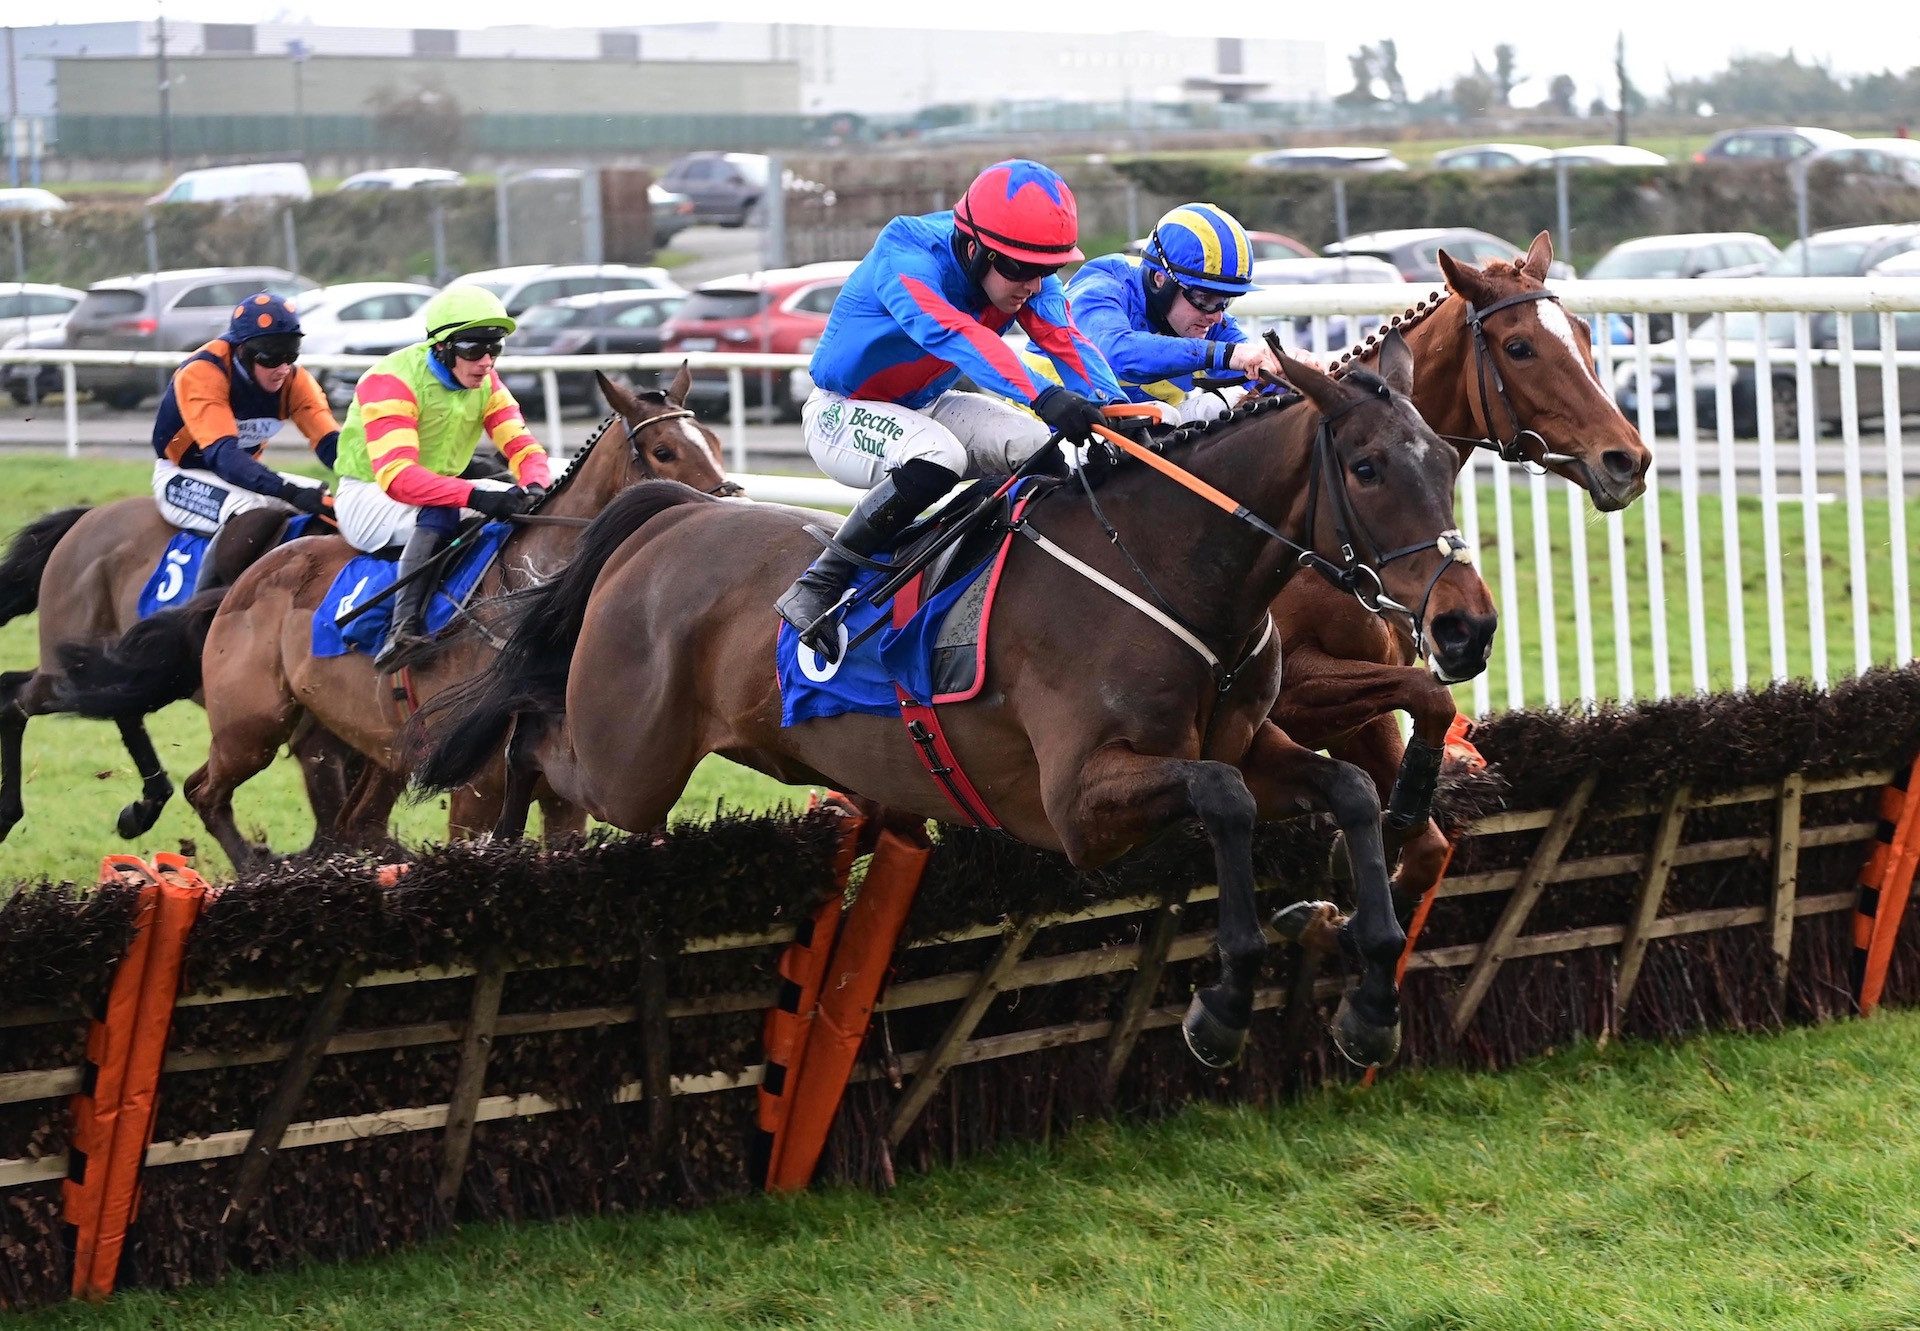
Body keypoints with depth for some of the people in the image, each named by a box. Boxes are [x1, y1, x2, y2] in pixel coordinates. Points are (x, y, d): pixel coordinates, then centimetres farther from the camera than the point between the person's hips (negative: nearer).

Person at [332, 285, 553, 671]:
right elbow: (396, 475, -37)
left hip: (439, 487, 8)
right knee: (439, 514, -37)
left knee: (519, 503, -8)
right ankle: (404, 630, -44)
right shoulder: (392, 381, -25)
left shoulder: (485, 383, -1)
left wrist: (535, 487, -33)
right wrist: (475, 496, -50)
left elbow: (522, 446, -7)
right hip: (369, 497, -8)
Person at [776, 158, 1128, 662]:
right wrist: (1043, 397, -63)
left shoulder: (1025, 273, -11)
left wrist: (1115, 409, -45)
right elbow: (951, 333, -49)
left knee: (1043, 447, -13)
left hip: (926, 408, 7)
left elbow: (1064, 338, -25)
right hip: (841, 413, -7)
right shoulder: (904, 258, -32)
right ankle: (817, 586, -27)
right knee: (937, 455, -35)